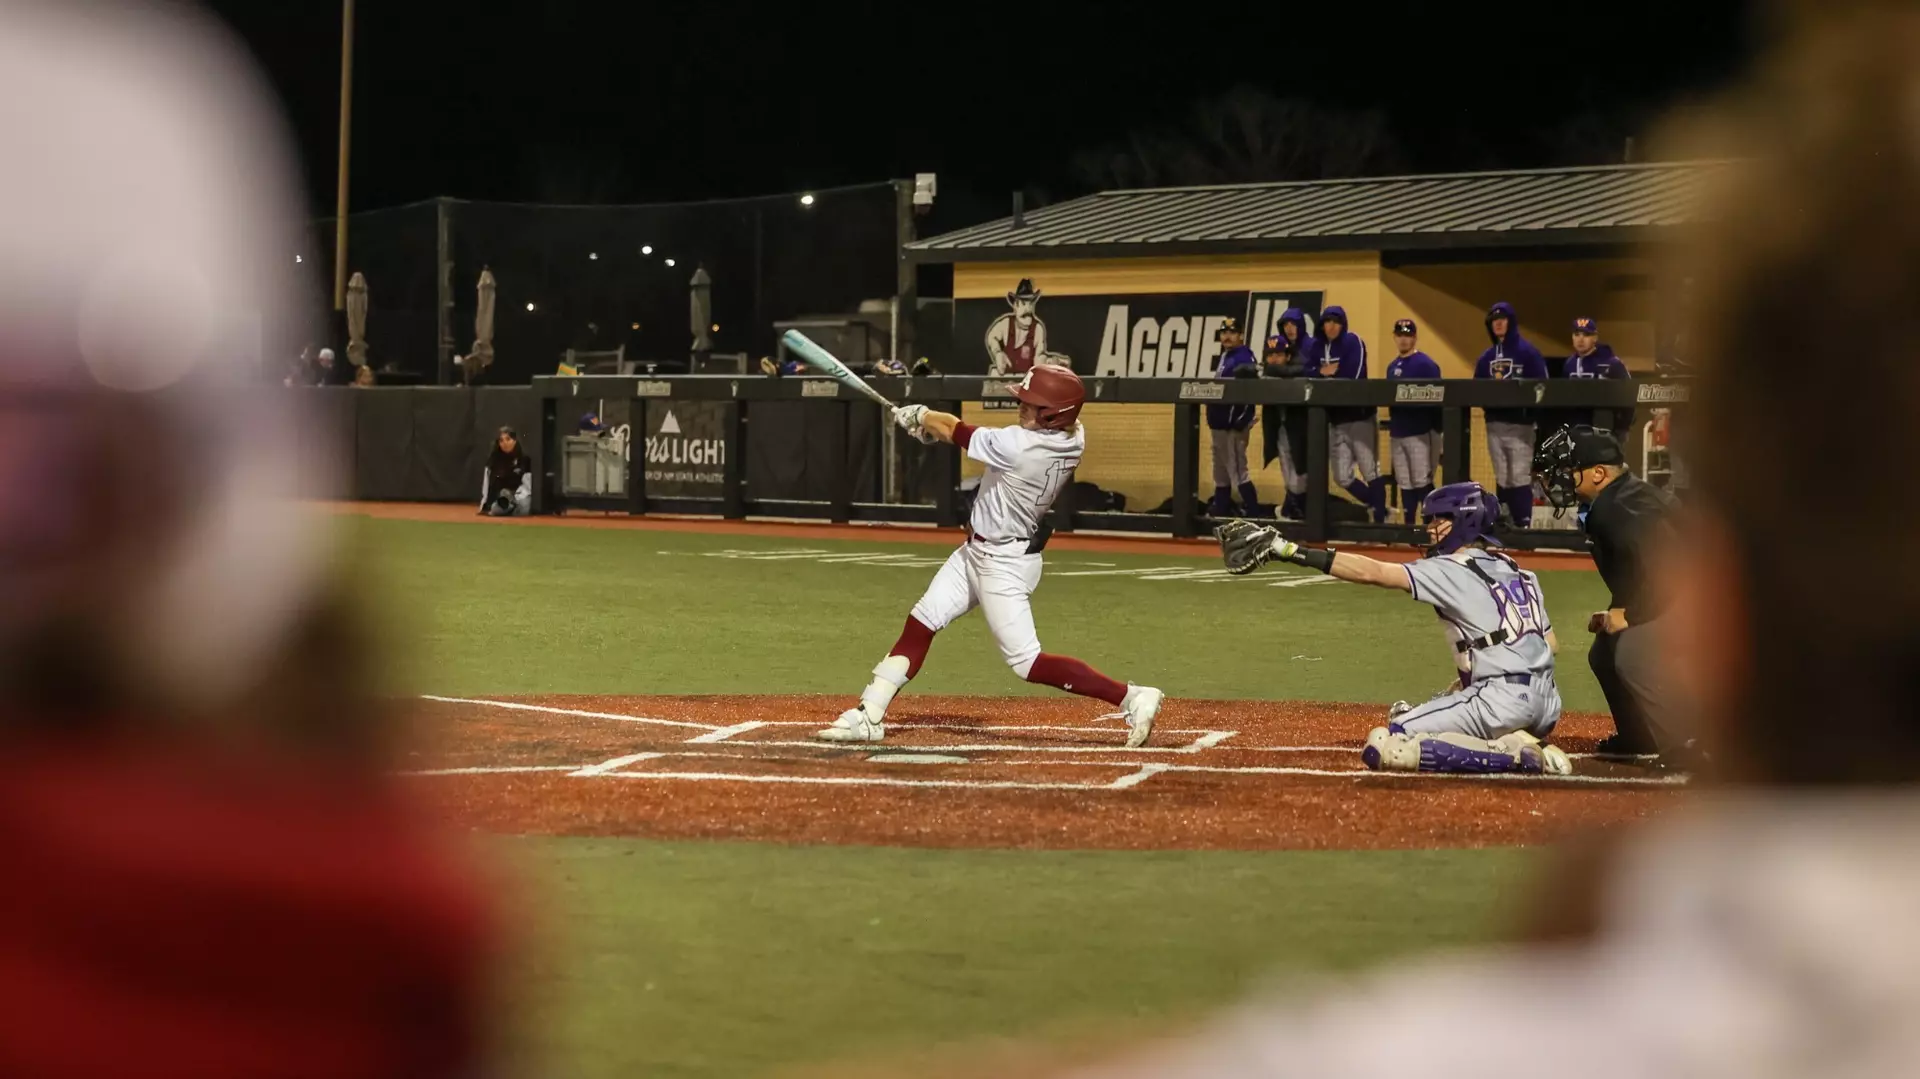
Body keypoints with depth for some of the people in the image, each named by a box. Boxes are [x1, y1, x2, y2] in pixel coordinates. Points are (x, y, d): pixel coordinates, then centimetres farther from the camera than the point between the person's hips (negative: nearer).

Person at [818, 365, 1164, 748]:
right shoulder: (1073, 438, -7)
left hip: (1004, 564, -10)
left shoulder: (1018, 446, -30)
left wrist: (917, 416, 7)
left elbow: (953, 430, -15)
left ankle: (1133, 698, -4)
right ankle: (869, 716, 15)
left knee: (1028, 663, -6)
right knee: (919, 626, 11)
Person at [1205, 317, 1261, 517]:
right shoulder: (1225, 356, 17)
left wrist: (1241, 420, -25)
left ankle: (1252, 512, -12)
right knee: (1221, 469, 19)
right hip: (1220, 422, 11)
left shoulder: (1244, 358, -14)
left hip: (1233, 423, -11)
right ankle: (1221, 507, 30)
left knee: (1237, 469, -12)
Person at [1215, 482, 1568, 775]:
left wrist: (1289, 551, -16)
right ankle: (1524, 745, 5)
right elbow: (1551, 644, 20)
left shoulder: (1451, 571, -5)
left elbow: (1372, 572, -13)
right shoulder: (1518, 573, 18)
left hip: (1501, 700, -9)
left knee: (1382, 747, -11)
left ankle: (1514, 756, -16)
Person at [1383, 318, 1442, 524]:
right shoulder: (1392, 367, 15)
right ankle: (1409, 525, 15)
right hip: (1398, 433, 7)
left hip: (1420, 432, -7)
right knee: (1404, 484, 10)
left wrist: (1436, 430, -17)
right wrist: (1390, 425, 11)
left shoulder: (1426, 364, -7)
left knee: (1422, 482, -10)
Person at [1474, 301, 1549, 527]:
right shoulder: (1487, 356, 15)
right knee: (1502, 478, 10)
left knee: (1520, 477, -8)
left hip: (1519, 423, -6)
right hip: (1494, 423, 6)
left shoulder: (1527, 351, -3)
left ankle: (1523, 524, -7)